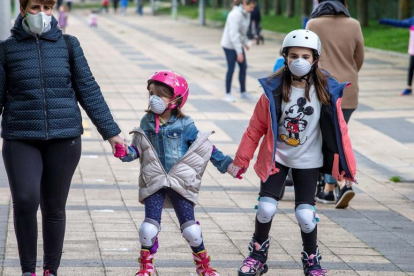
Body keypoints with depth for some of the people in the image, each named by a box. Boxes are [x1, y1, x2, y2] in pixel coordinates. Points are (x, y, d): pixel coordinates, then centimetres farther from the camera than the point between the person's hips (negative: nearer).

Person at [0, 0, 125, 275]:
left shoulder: (68, 45, 5)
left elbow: (88, 91, 8)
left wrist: (110, 131, 6)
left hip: (64, 138, 1)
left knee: (54, 207, 6)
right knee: (25, 200, -18)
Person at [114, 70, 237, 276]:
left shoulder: (184, 125, -6)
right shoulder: (147, 122, 0)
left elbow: (205, 148, 1)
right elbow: (138, 149, 7)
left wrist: (226, 164, -1)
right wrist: (125, 153, -14)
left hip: (180, 183, -1)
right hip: (154, 182, 1)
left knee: (190, 228, 1)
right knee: (149, 227, -7)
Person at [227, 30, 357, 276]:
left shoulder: (327, 91, -12)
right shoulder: (274, 89, -12)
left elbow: (339, 130, -6)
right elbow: (256, 128, -4)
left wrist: (347, 167, -5)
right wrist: (240, 161, 0)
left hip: (308, 161, 0)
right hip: (276, 157, 0)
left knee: (305, 214, -5)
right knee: (266, 208, -6)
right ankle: (258, 255, 19)